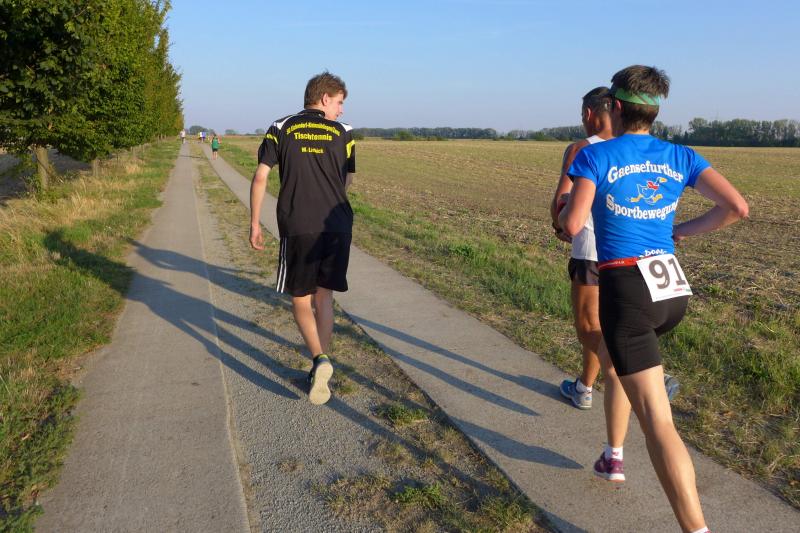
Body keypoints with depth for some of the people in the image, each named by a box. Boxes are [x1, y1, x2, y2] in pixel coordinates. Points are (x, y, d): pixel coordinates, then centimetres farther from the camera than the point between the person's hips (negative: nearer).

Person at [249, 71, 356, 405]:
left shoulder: (281, 129, 5)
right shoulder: (343, 133, 6)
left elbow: (260, 178, -1)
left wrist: (254, 223, 5)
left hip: (297, 227, -1)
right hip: (336, 226, 1)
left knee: (301, 300, 8)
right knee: (324, 296, 12)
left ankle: (319, 359, -14)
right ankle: (320, 366, 14)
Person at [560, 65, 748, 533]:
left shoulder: (596, 155, -4)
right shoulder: (681, 157, 8)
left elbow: (571, 225, -12)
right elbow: (738, 207, -2)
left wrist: (566, 206, 11)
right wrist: (681, 231, 13)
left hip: (625, 289, -6)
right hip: (673, 289, 6)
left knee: (657, 420, -6)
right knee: (617, 358, 33)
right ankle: (613, 457, 43)